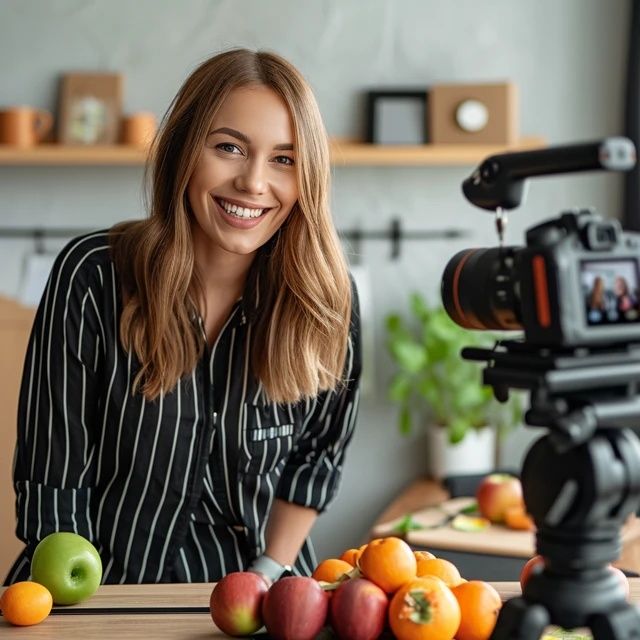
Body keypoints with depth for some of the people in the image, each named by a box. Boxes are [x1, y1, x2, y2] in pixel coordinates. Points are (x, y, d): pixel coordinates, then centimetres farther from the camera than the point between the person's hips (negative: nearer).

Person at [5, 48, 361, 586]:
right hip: (105, 583, -1)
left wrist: (264, 581, 0)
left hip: (248, 581, 1)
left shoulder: (327, 299, -7)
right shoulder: (92, 276, -12)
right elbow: (53, 476, -8)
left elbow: (318, 455, 7)